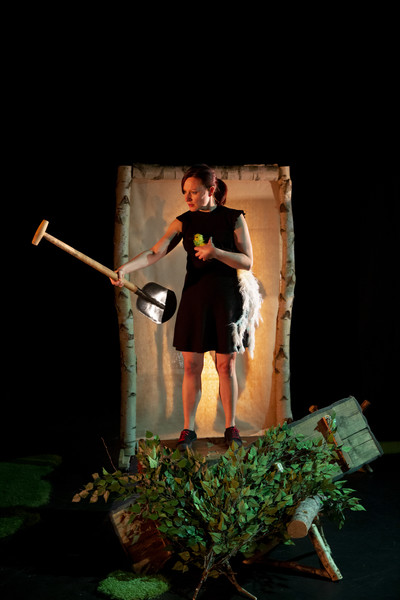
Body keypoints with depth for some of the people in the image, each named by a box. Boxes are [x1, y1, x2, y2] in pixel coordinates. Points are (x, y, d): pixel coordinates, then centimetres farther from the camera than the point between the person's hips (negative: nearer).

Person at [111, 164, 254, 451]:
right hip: (194, 297, 2)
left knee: (226, 365, 5)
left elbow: (247, 262, -4)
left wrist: (216, 253, -20)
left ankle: (231, 427, 19)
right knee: (191, 365, 3)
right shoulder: (184, 221, 3)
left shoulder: (234, 218, -2)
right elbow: (155, 252, -8)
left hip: (226, 298, -1)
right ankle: (188, 428, 15)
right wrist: (124, 269, -23)